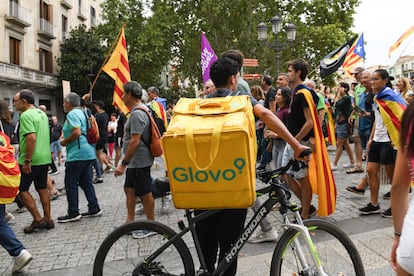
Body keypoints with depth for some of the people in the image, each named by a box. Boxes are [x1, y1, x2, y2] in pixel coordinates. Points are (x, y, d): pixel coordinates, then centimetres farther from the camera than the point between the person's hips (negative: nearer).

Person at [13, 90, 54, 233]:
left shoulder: (26, 115, -14)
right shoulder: (42, 114, 14)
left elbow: (31, 138, -24)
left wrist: (27, 160, -22)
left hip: (32, 160, -8)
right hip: (45, 158, 9)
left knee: (22, 189, 3)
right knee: (42, 188, 14)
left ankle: (38, 219, 1)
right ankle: (48, 219, 18)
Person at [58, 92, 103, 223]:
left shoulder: (72, 114, -11)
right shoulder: (83, 113, 17)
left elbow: (77, 132, -24)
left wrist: (64, 142, -9)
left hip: (77, 154, -9)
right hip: (89, 153, 10)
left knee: (71, 184, -1)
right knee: (86, 182, 14)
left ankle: (73, 213, 4)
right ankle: (94, 208, 17)